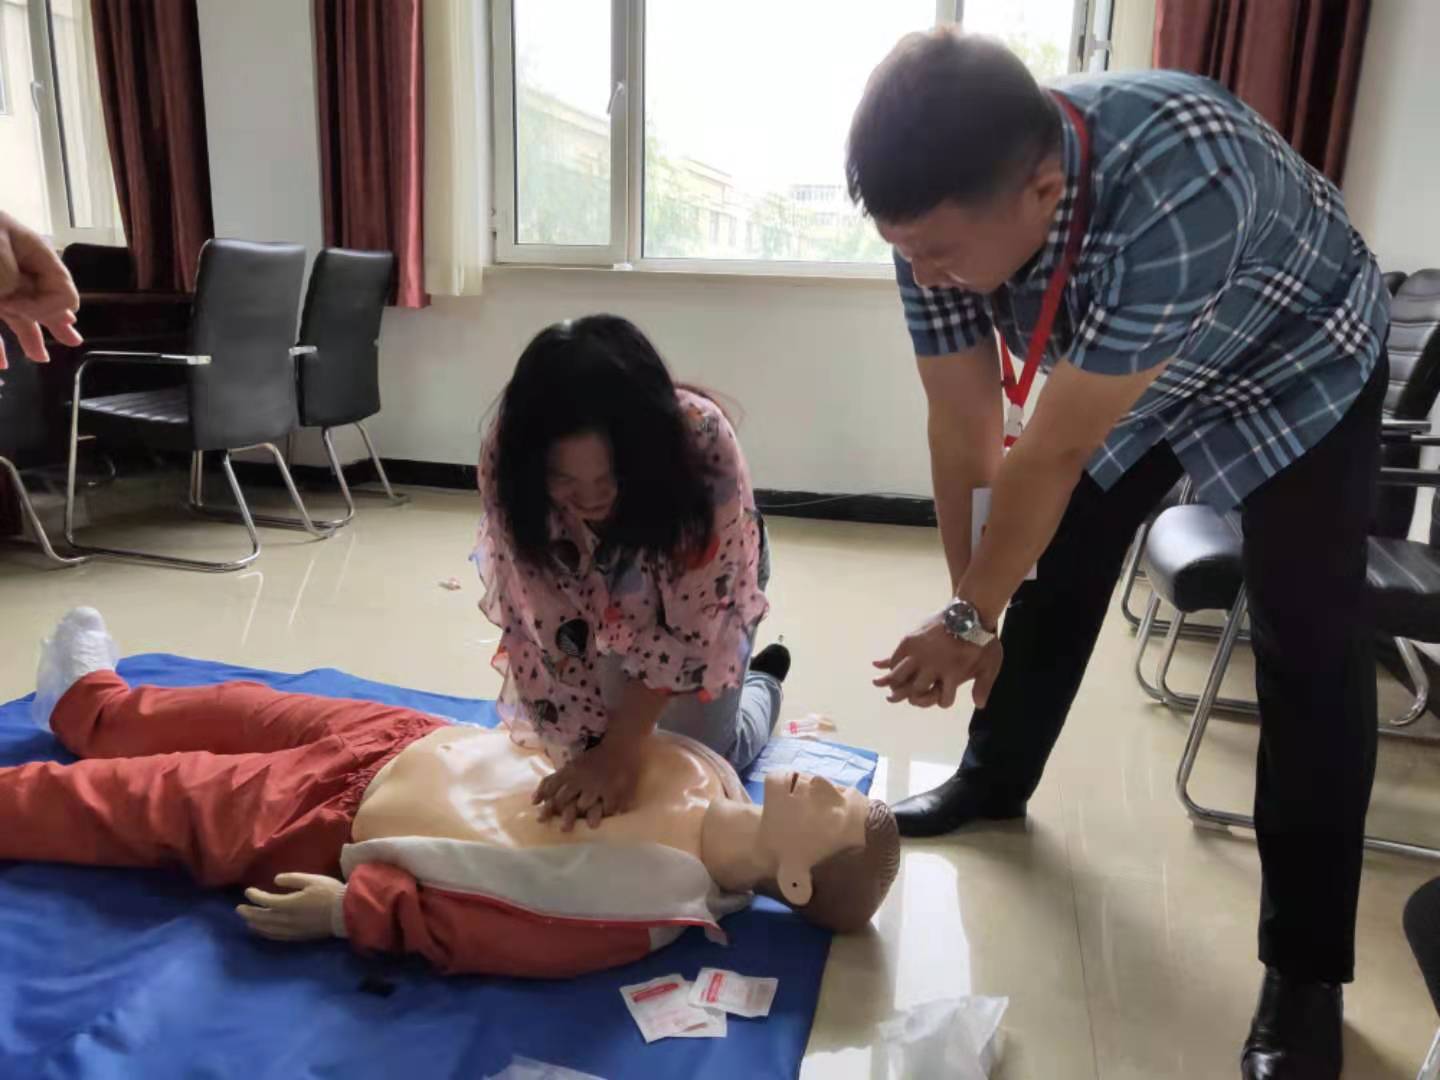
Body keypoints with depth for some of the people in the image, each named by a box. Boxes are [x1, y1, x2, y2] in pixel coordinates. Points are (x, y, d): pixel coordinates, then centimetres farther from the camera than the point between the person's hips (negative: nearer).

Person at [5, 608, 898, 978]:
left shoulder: (650, 903, -32)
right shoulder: (710, 782, -12)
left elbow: (484, 930, -28)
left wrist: (348, 910, -24)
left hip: (339, 818, -7)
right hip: (418, 742, 7)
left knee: (150, 801, 9)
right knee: (245, 707, 26)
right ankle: (94, 703, 55)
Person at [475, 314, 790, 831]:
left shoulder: (704, 443, -42)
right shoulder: (508, 460, -36)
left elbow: (692, 626, -34)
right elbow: (543, 630, -28)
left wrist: (619, 750, -36)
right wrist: (593, 749, -31)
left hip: (695, 582, -2)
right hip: (603, 596, 2)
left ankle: (762, 681, 34)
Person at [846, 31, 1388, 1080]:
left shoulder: (1179, 184, -45)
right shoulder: (944, 208, -26)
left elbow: (1053, 453, -36)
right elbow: (967, 429, -18)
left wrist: (969, 617, -23)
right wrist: (971, 606, -11)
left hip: (1297, 366, -4)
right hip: (1124, 376, 5)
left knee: (1309, 648, -11)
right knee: (1055, 575, 8)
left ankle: (1305, 969, 3)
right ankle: (995, 781, 32)